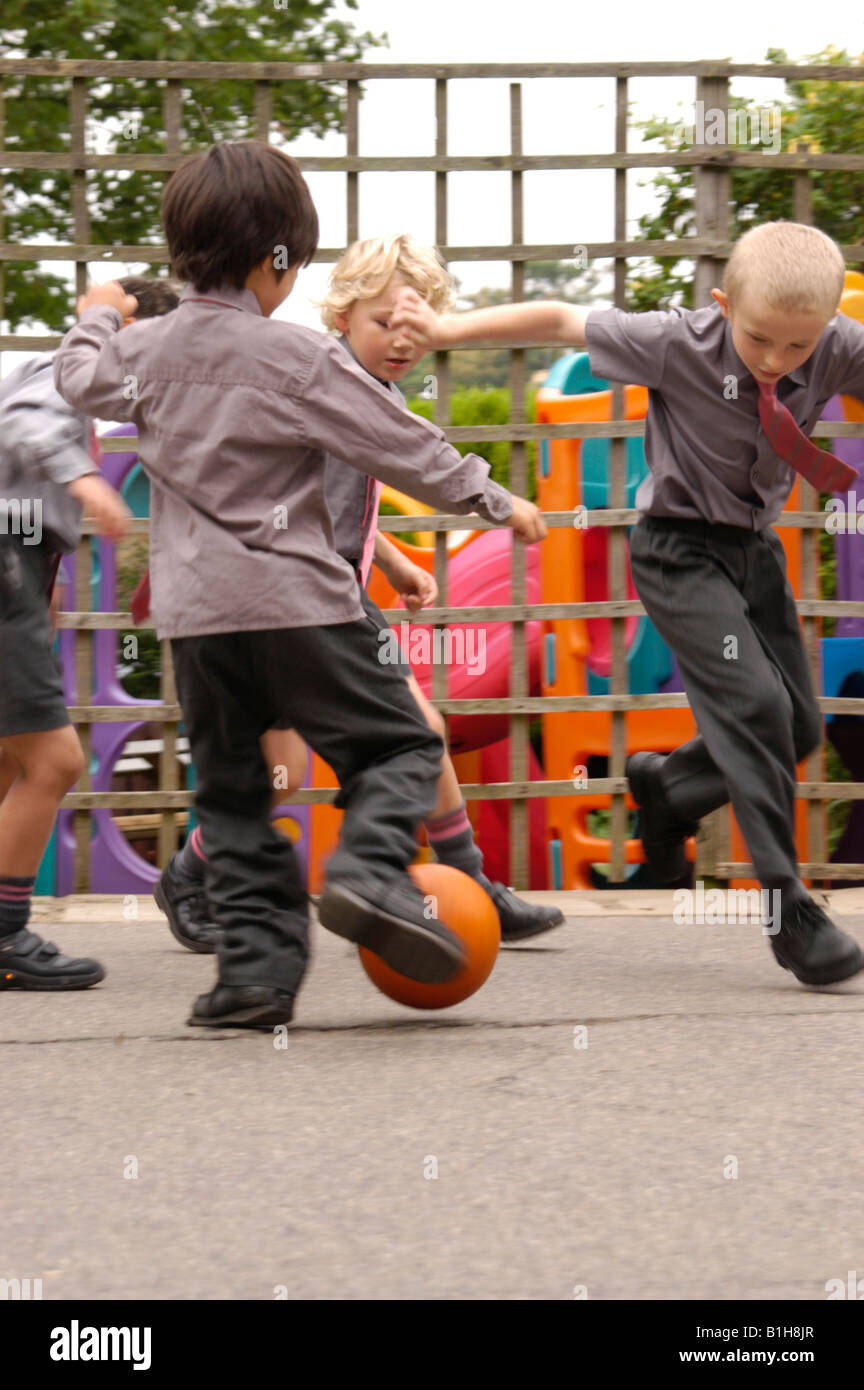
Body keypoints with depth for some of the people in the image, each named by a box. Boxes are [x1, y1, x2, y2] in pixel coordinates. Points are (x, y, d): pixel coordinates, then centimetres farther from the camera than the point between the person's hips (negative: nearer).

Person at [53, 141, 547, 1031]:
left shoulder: (144, 350, 6)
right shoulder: (296, 357, -9)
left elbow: (81, 382, 29)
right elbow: (402, 447, -5)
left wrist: (96, 319, 50)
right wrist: (495, 502, 7)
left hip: (193, 609, 5)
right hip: (294, 600, -5)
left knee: (230, 788, 12)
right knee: (395, 746, 4)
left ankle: (257, 963, 3)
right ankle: (369, 872, -22)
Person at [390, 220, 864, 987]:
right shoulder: (679, 343, -22)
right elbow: (560, 321, -13)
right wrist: (447, 329, -7)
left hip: (755, 547, 6)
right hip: (681, 549, -6)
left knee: (798, 723, 8)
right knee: (753, 704, -20)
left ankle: (665, 787, 36)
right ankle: (789, 909, -15)